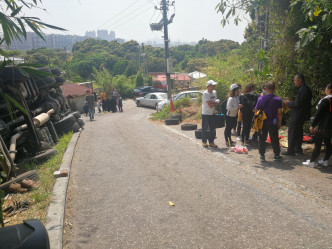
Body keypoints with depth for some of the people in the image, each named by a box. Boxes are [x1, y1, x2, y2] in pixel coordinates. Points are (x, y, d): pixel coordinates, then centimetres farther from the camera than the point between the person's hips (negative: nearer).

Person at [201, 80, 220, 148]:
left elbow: (217, 102, 6)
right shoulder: (205, 93, -16)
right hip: (205, 113, -7)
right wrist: (216, 102, -6)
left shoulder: (214, 92, 7)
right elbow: (209, 103, -22)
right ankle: (204, 142, 19)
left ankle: (211, 142, 20)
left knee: (213, 129, 9)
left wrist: (213, 104, -16)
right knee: (205, 128, 4)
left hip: (212, 113, 7)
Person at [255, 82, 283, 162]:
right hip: (273, 124, -1)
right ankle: (276, 155, 22)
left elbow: (256, 111, -1)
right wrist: (279, 122, 3)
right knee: (274, 140, 12)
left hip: (262, 123, 1)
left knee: (262, 139, 10)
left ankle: (262, 155, 11)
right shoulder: (277, 99, -9)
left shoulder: (260, 99, -5)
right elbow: (279, 113, -9)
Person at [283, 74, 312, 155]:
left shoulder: (302, 90, -22)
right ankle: (298, 148, 31)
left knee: (292, 133, -3)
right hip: (302, 114, 10)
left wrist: (288, 103, -9)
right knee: (299, 132, 20)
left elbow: (297, 104, -25)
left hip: (297, 116, -10)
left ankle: (290, 151, 3)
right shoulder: (306, 88, 11)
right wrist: (290, 103, 7)